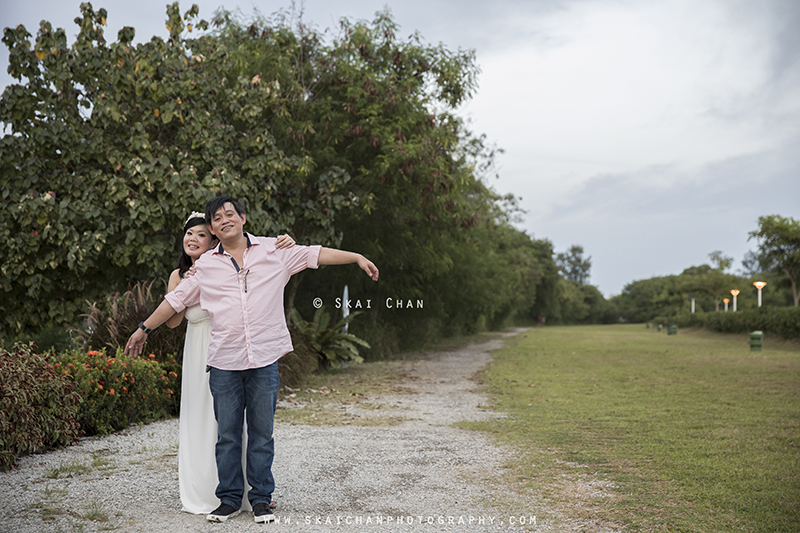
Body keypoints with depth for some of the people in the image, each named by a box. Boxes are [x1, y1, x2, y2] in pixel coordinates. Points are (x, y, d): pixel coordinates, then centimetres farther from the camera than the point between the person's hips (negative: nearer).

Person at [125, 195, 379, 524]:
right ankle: (230, 499, 20)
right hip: (224, 362, 1)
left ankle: (260, 499, 17)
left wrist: (358, 257, 0)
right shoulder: (205, 265, 9)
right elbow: (176, 299, 18)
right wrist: (144, 329, 22)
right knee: (227, 435, 7)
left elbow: (316, 254, 6)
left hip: (264, 360, -1)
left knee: (262, 433, 5)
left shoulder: (273, 251, 6)